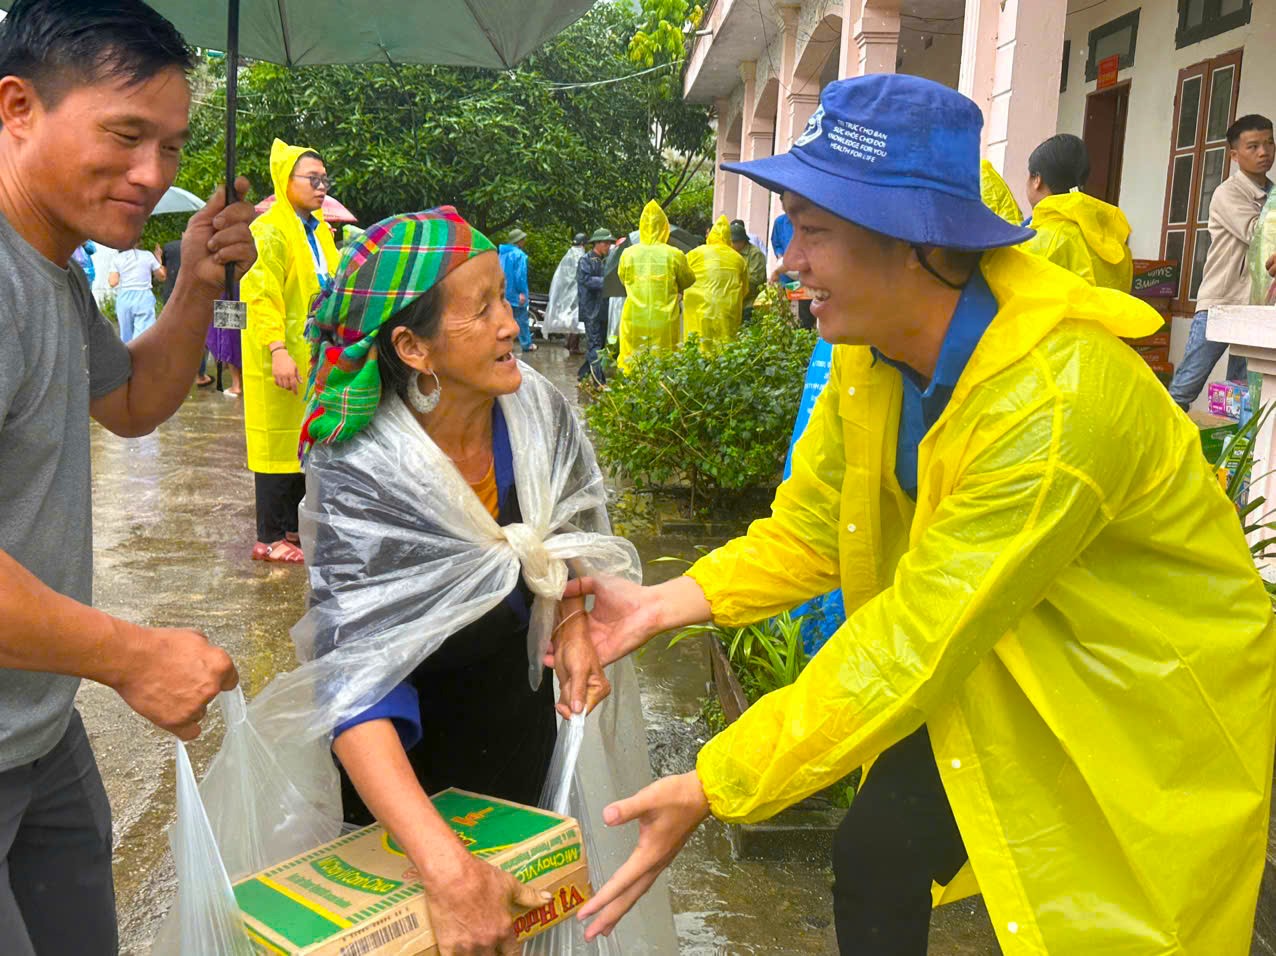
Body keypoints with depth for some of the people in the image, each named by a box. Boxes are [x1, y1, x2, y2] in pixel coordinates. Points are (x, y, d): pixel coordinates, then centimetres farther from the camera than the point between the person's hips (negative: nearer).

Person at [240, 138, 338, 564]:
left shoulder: (320, 231, 16)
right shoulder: (269, 230, -11)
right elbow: (262, 296, -18)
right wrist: (278, 350, -26)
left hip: (315, 356, 8)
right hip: (282, 358, -8)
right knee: (278, 443, -3)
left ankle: (291, 527, 23)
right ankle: (270, 538, 5)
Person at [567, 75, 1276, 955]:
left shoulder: (1056, 399, -36)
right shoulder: (868, 356, -12)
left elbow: (910, 645, -35)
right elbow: (810, 529, -4)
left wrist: (710, 789, -31)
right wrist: (666, 604, -18)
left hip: (1149, 717, -6)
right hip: (1001, 680, 6)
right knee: (875, 858, 7)